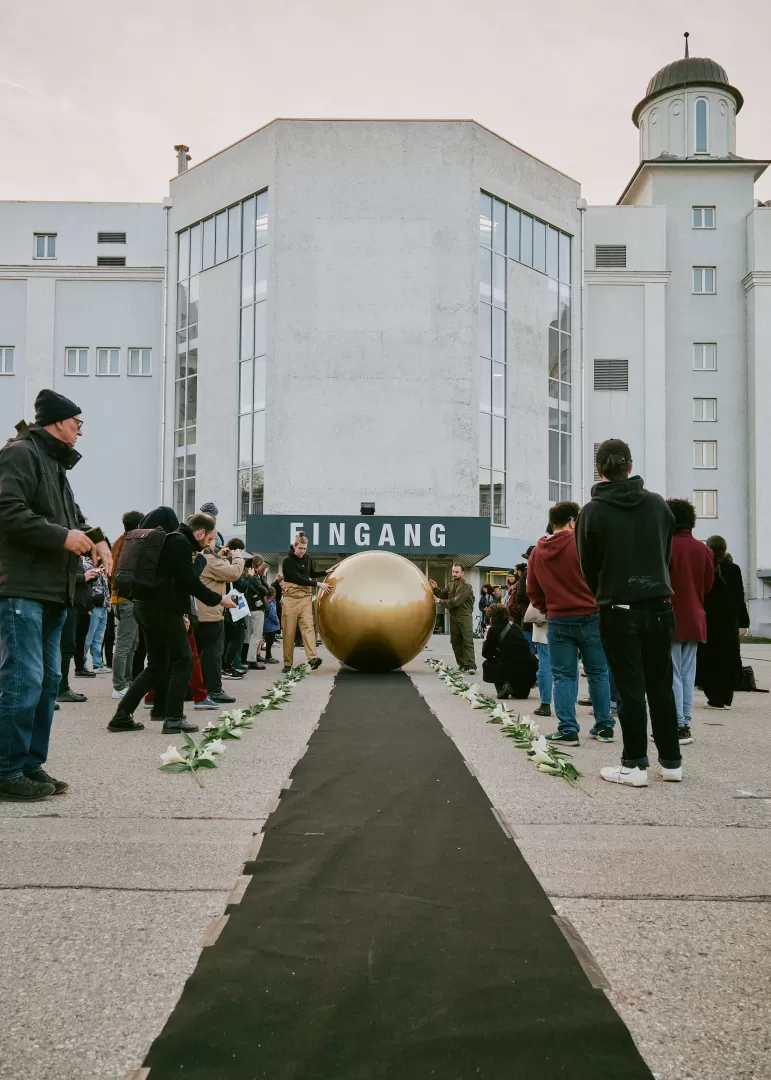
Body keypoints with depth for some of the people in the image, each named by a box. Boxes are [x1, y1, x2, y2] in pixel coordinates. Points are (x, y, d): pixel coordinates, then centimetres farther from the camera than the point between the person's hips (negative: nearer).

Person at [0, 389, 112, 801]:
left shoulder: (55, 463, 22)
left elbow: (69, 516, 27)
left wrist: (95, 539, 7)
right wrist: (63, 537, -19)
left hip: (52, 590, 10)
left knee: (48, 680, 11)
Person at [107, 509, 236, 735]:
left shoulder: (170, 539, 20)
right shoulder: (180, 542, -11)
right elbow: (190, 580, -15)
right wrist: (218, 599, -7)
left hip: (147, 605, 10)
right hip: (162, 607, -10)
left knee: (157, 664, 13)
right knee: (182, 660, -1)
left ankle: (122, 716, 11)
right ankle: (173, 719, -2)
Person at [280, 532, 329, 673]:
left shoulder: (307, 558, 9)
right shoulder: (287, 561, -9)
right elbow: (298, 579, -18)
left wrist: (327, 572, 17)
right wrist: (318, 584, -19)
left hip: (305, 598, 4)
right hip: (291, 598, -4)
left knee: (308, 626, -12)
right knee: (289, 631, -2)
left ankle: (312, 658, -26)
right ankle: (287, 663, 5)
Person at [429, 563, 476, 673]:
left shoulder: (465, 586, -13)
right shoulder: (451, 584, 11)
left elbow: (456, 601, -20)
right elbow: (443, 594, 14)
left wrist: (441, 601, -15)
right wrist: (436, 589, -3)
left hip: (464, 616, -7)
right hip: (453, 616, 7)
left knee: (468, 642, -10)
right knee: (455, 642, 9)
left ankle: (471, 666, -15)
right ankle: (462, 665, 16)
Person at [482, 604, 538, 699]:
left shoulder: (494, 629, 1)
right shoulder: (516, 626, 17)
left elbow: (486, 654, 7)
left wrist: (486, 640, 27)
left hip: (510, 669, -5)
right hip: (529, 671, 5)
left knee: (487, 664, 23)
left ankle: (502, 686, 2)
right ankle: (521, 691, 20)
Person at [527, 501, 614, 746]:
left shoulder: (538, 551, 5)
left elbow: (532, 591, 9)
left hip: (557, 621, 2)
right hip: (590, 617, -2)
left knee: (563, 676, 6)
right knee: (597, 673, 10)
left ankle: (567, 730, 0)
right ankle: (604, 727, 15)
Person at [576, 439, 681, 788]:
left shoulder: (592, 511, -6)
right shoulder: (658, 504, 3)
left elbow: (588, 567, 2)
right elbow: (666, 553, 10)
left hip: (619, 610, -3)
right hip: (659, 606, 3)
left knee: (631, 687, 1)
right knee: (661, 685, 11)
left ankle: (635, 765, 3)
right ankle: (671, 761, 17)